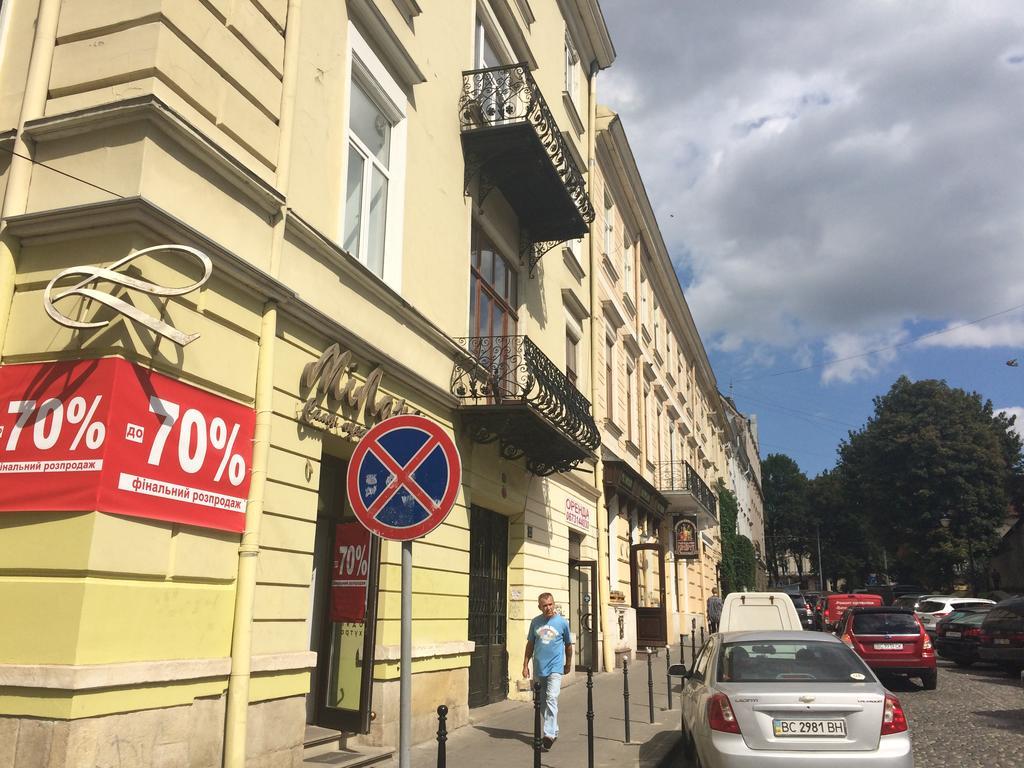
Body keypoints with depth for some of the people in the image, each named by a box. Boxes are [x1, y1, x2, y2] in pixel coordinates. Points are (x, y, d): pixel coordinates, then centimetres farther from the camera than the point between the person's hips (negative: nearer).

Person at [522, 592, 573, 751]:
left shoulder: (562, 622, -2)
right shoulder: (535, 622, 4)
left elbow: (568, 644, 10)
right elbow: (530, 644, 11)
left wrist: (568, 664, 17)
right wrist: (525, 664, 7)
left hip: (555, 668, -4)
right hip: (538, 668, 4)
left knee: (551, 699, -17)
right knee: (542, 702, 12)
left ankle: (549, 734, -20)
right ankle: (554, 730, 28)